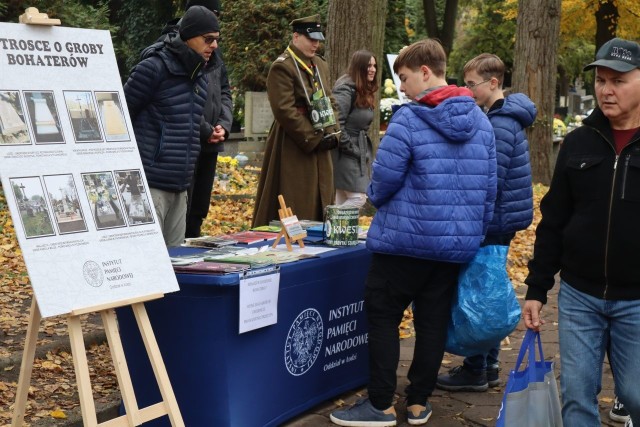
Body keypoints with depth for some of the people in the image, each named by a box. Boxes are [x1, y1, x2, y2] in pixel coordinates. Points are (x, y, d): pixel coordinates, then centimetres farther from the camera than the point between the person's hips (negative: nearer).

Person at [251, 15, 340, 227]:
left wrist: (332, 133, 1)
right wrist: (314, 139, -17)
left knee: (319, 203, 11)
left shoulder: (320, 65, 14)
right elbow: (284, 110, -18)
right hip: (293, 149, -8)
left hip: (320, 146, 8)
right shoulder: (282, 67, -12)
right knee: (296, 208, -5)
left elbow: (329, 102, 18)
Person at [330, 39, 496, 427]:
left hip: (406, 237, -6)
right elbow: (489, 185, 9)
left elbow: (385, 178, -13)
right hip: (459, 241, 6)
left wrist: (377, 198, 9)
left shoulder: (409, 118, -14)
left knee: (383, 318, 6)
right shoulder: (481, 121, 6)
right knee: (433, 322, 12)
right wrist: (478, 232, 18)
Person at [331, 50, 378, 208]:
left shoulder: (365, 92, 15)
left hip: (359, 152, 10)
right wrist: (349, 147, -17)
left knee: (342, 200, 10)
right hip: (347, 154, -9)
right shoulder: (346, 90, -16)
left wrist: (365, 150, 10)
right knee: (358, 198, -12)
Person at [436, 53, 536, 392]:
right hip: (500, 220, 10)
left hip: (493, 221, -10)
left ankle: (476, 372, 6)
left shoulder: (499, 125, -19)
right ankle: (487, 365, 25)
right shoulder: (505, 118, 13)